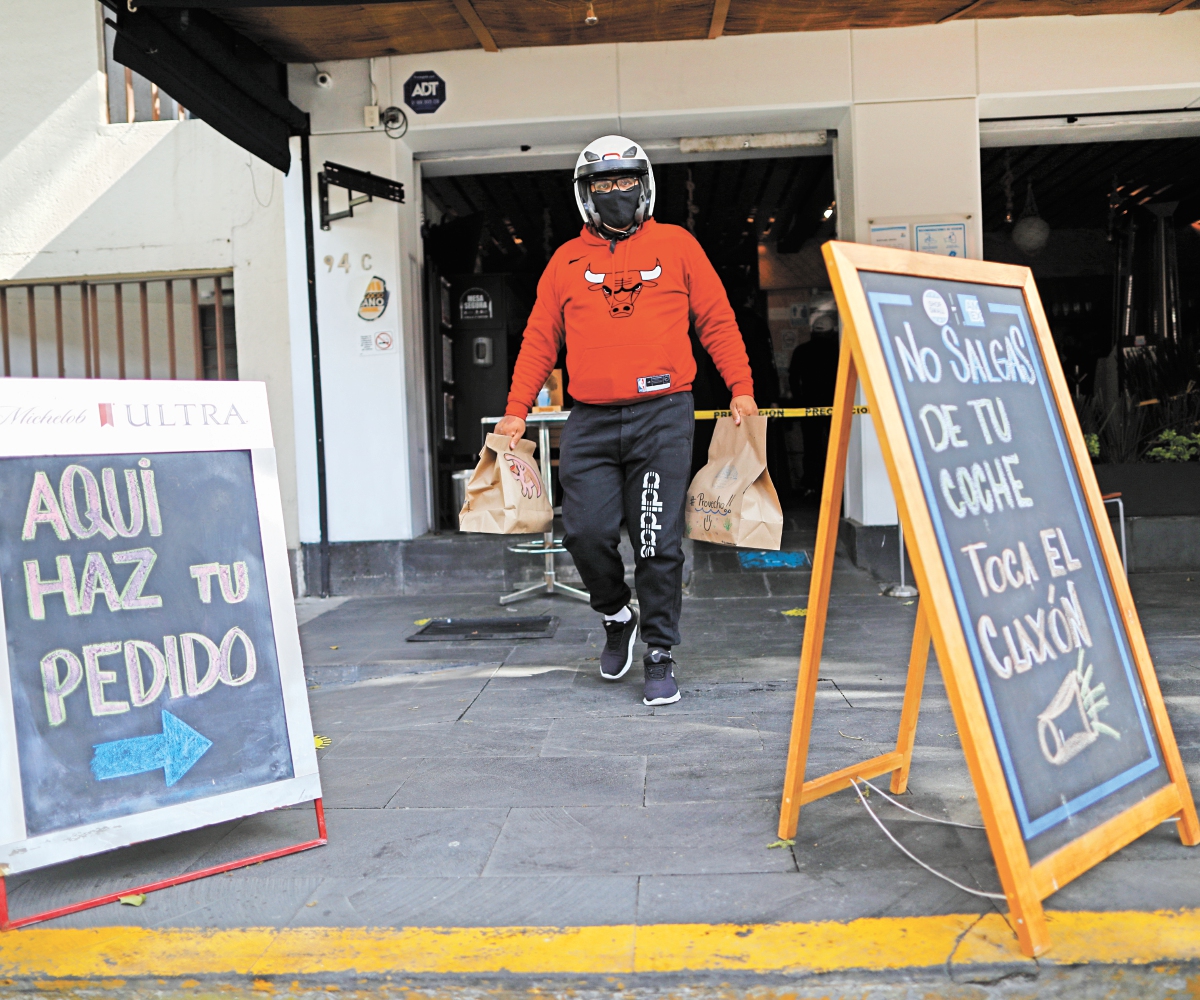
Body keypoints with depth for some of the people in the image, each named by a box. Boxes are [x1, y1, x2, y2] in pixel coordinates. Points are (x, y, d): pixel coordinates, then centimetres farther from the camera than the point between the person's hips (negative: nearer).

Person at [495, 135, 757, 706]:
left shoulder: (676, 245, 10)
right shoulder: (567, 259, 14)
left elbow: (717, 321, 10)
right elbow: (539, 339, 14)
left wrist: (741, 390, 0)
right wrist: (516, 410, 6)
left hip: (662, 415, -2)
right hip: (590, 422, 2)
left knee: (658, 543, -2)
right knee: (585, 532, -5)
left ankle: (660, 656, 12)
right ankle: (617, 617, 25)